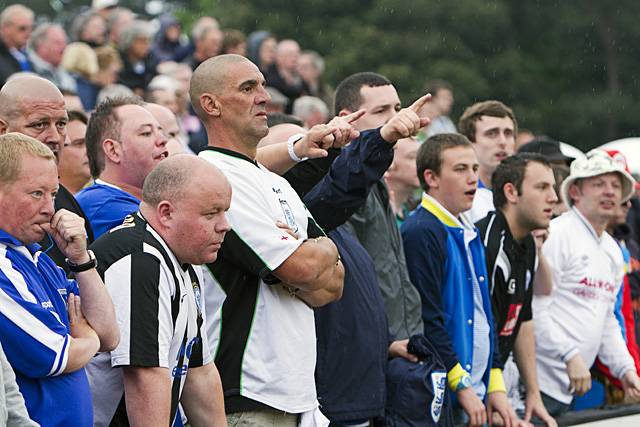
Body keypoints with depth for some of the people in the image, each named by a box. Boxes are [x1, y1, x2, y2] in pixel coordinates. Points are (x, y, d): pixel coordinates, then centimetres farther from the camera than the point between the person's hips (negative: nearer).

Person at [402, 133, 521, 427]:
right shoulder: (420, 234, -11)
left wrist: (495, 388, 14)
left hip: (475, 394, 9)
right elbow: (427, 320, -18)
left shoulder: (471, 235, 18)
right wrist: (462, 387, -17)